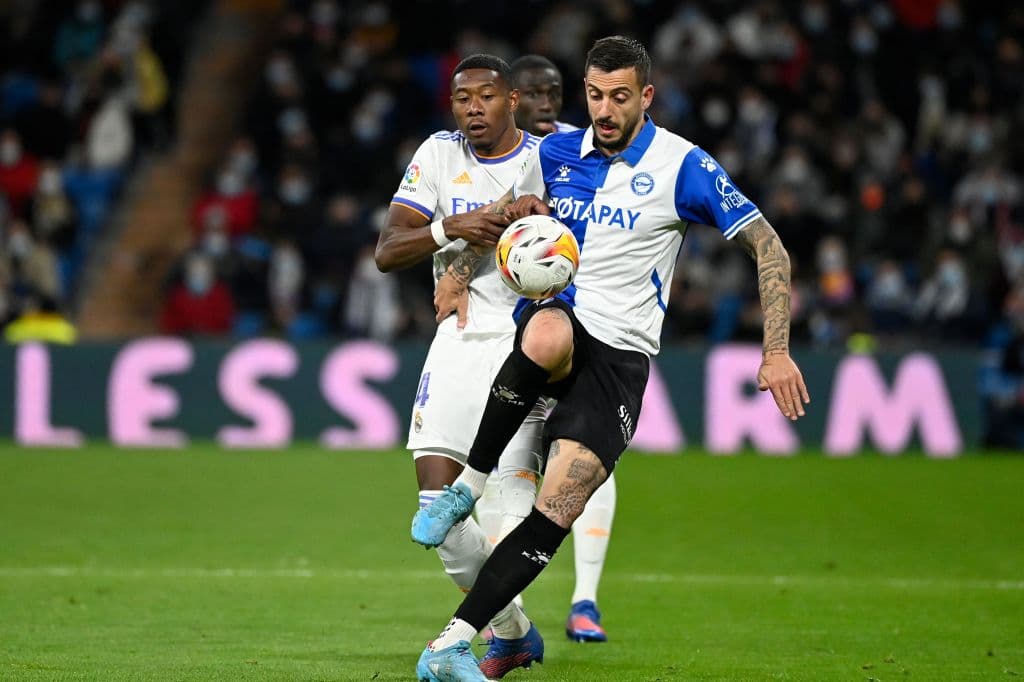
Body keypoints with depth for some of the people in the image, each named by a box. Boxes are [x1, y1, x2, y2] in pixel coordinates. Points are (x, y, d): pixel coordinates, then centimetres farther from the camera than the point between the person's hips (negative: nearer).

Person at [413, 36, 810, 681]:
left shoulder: (683, 167, -4)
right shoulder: (556, 152, 9)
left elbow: (769, 248, -1)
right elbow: (509, 211, 32)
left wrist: (777, 351, -8)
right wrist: (461, 272, 20)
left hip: (620, 351, -2)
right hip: (553, 315, 2)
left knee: (559, 510, -18)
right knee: (548, 335, -40)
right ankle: (469, 485, -22)